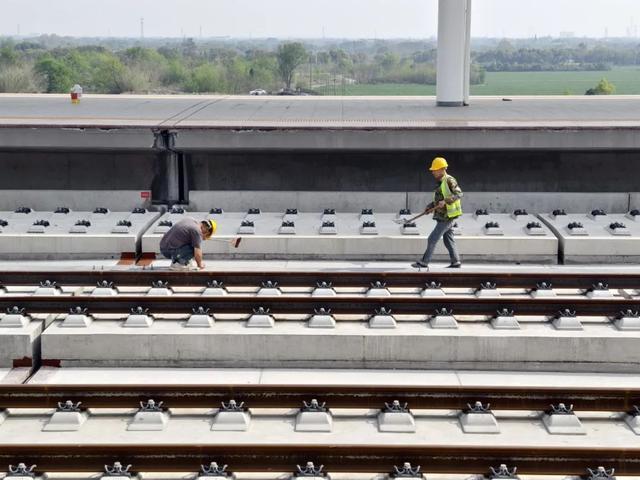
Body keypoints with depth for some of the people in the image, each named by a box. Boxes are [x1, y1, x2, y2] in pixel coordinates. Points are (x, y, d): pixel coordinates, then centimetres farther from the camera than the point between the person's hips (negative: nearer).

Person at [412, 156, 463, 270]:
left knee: (432, 239, -7)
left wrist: (445, 201, -33)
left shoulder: (449, 180, -13)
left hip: (447, 217, -10)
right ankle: (456, 262, 15)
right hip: (444, 217, 10)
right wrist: (431, 206, 8)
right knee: (449, 240, 11)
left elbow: (458, 194, -23)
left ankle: (424, 262, -4)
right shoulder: (441, 182, 16)